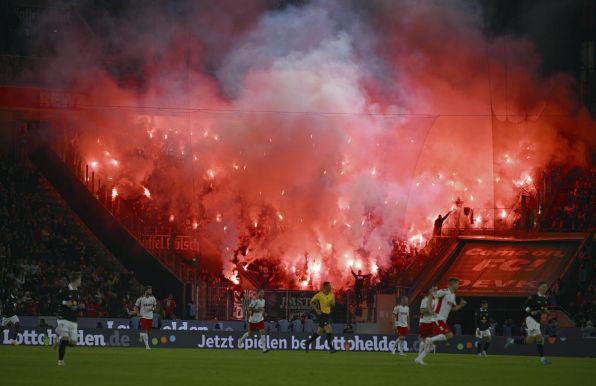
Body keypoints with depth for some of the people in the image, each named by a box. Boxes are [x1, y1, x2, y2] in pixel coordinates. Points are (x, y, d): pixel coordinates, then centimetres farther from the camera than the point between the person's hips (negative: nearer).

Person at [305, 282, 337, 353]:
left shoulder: (332, 295, 5)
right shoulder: (319, 295, -11)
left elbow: (333, 305, 14)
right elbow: (311, 302, -3)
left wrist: (332, 304, -11)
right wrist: (317, 310, -15)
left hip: (328, 315, 7)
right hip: (321, 314, -7)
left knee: (320, 332, 14)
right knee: (329, 330, -16)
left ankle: (308, 343, 32)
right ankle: (331, 348, -12)